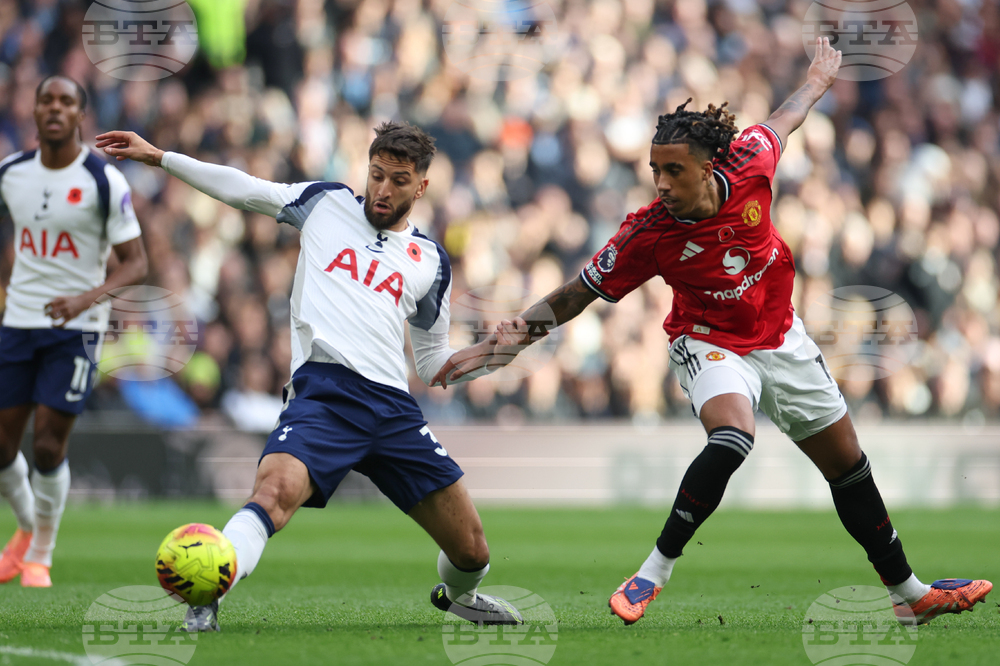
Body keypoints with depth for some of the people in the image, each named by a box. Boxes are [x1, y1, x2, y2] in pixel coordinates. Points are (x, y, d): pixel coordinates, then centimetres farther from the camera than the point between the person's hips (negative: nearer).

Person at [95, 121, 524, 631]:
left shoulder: (430, 261, 20)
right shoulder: (327, 205, 16)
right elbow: (239, 188, 17)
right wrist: (158, 157, 12)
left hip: (393, 407, 3)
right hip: (323, 392, -3)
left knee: (471, 550, 3)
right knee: (275, 490, -35)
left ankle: (458, 595, 36)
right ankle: (204, 597, -43)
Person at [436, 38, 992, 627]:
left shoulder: (749, 164, -22)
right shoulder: (647, 236, -28)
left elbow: (782, 121, 2)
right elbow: (576, 295, -15)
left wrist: (817, 82, 20)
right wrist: (513, 337, -25)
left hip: (780, 337, 4)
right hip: (711, 345, -4)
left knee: (849, 466, 11)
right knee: (732, 439, -36)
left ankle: (910, 594, 26)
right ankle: (655, 572, -26)